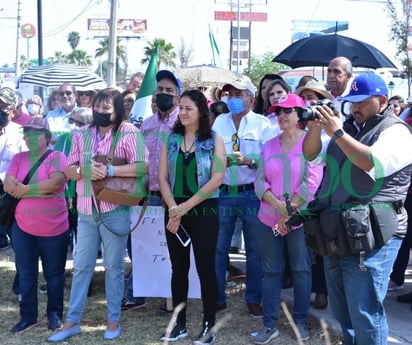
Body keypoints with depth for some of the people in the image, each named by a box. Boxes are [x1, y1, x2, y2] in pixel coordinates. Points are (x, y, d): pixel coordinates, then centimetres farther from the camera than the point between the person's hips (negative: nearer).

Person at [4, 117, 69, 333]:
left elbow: (55, 183, -22)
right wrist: (41, 189, -16)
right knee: (25, 274, 10)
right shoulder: (18, 158, 7)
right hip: (23, 227, 4)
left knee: (54, 274, 9)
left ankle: (54, 315, 24)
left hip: (53, 228, -3)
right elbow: (8, 185, -5)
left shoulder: (56, 157, -6)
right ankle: (28, 316, 22)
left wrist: (24, 190, -13)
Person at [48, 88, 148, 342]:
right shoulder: (82, 134, 9)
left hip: (115, 209, -4)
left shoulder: (129, 133, -6)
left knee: (114, 267, 7)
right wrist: (85, 170, -13)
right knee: (81, 266, 9)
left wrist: (109, 171, -22)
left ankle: (114, 320, 21)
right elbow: (69, 170, 9)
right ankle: (72, 322, 18)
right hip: (87, 210, 4)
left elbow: (142, 166, -16)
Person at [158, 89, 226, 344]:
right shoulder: (171, 139, 8)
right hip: (174, 212, 4)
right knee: (179, 268, 9)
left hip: (204, 211, -3)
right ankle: (180, 324, 19)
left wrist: (186, 206, -14)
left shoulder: (214, 140, -3)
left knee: (205, 268, 1)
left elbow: (217, 178, -11)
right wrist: (173, 209, -10)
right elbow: (163, 177, 4)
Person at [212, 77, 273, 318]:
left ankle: (254, 299, 22)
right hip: (224, 193, 2)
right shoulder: (219, 122, 6)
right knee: (218, 248, 7)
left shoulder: (263, 124, -1)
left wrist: (248, 160, -24)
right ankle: (217, 298, 20)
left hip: (252, 194, -2)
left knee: (255, 249, 7)